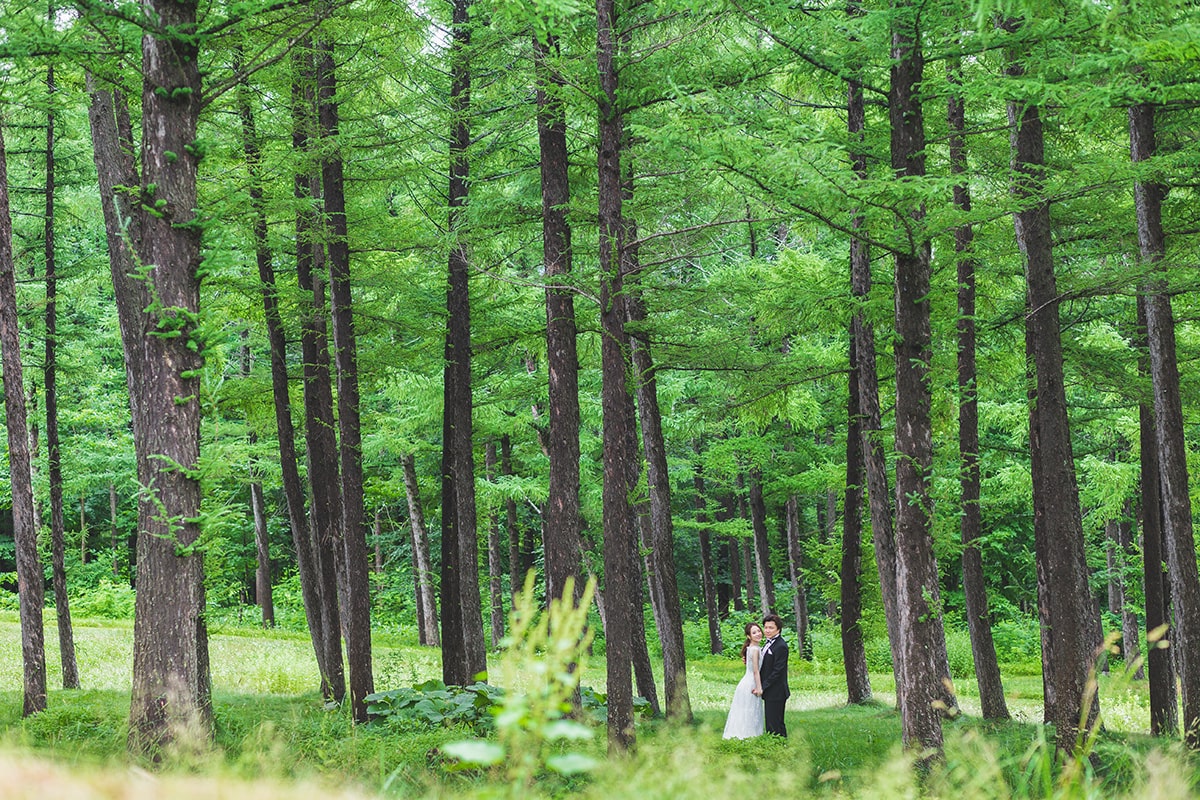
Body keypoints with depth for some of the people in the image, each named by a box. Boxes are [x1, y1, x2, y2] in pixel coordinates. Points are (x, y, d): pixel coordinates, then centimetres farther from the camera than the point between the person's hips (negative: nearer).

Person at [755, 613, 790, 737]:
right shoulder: (768, 642, 13)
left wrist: (763, 687, -17)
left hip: (776, 693, -10)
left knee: (774, 725, -7)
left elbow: (777, 671, -20)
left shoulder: (781, 646, -18)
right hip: (770, 693, 10)